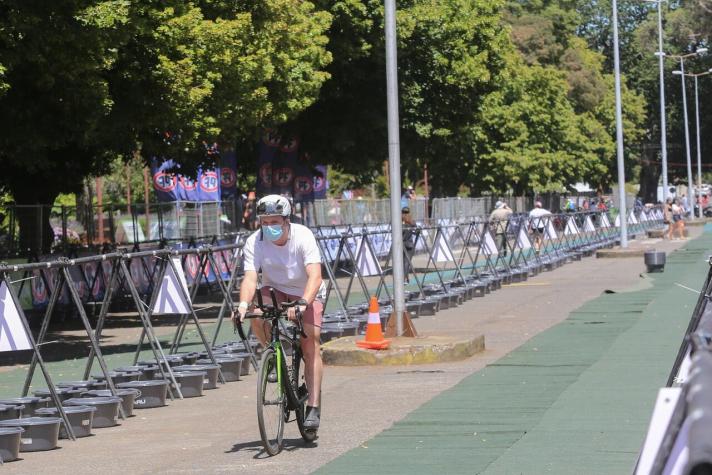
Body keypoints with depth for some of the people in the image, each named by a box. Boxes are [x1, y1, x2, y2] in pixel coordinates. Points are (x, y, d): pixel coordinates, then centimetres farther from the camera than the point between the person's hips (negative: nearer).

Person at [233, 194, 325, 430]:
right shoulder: (254, 242, -19)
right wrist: (243, 304, -49)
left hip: (306, 294, -2)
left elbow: (315, 276, -36)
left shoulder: (303, 236, -26)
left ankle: (313, 408, -15)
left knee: (311, 343, -18)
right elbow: (250, 278, -29)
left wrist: (302, 303, -54)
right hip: (275, 290, 2)